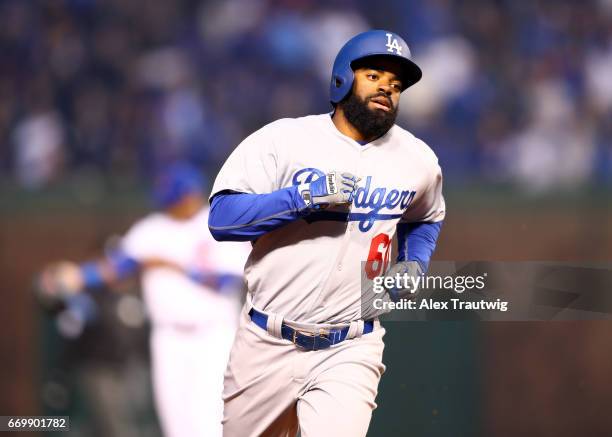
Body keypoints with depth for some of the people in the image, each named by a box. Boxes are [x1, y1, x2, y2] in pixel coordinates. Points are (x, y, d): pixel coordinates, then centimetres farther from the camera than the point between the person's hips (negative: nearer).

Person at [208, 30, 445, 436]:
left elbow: (427, 220, 28)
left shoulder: (418, 159, 6)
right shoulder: (283, 139, -4)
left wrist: (414, 265, 8)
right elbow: (221, 218, -12)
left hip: (350, 352, 0)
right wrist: (304, 197, -21)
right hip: (267, 343, 0)